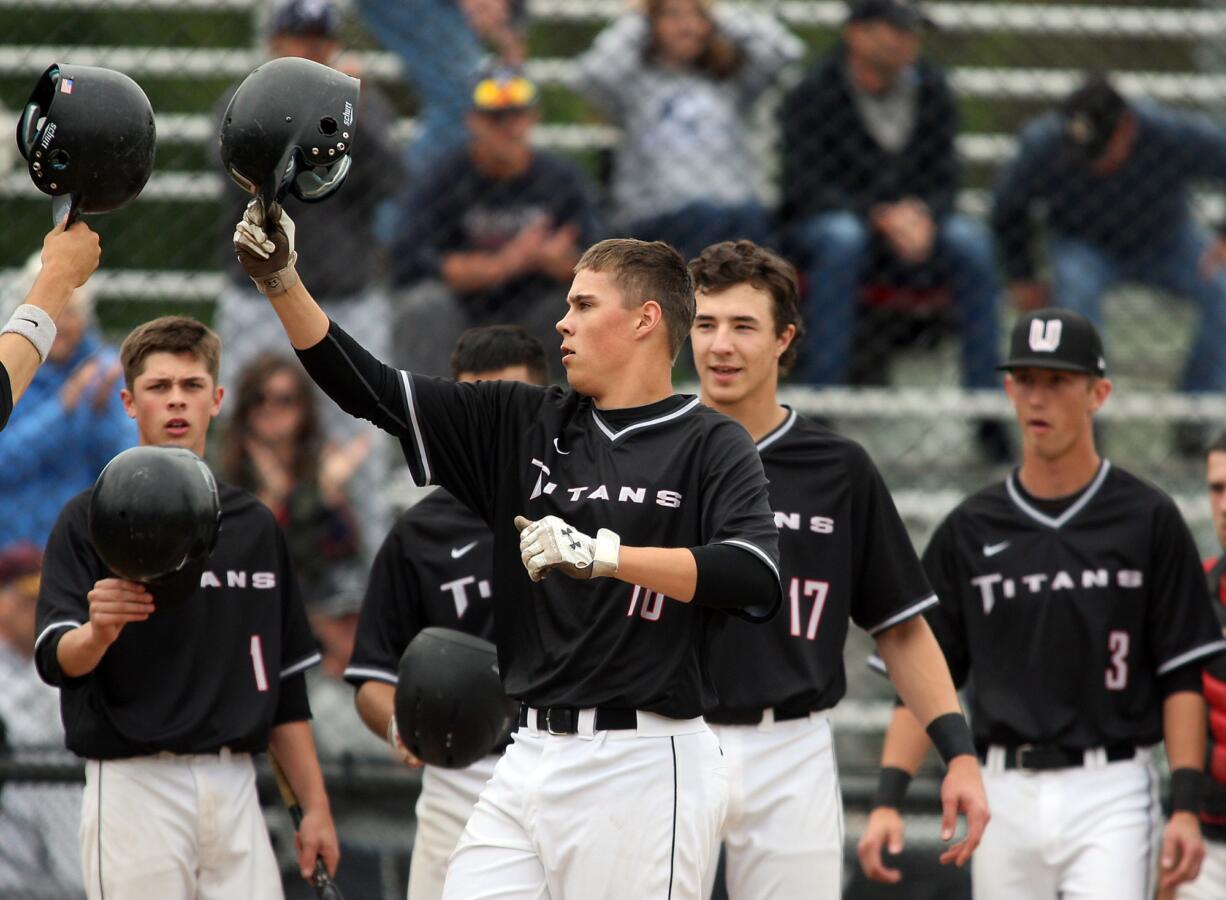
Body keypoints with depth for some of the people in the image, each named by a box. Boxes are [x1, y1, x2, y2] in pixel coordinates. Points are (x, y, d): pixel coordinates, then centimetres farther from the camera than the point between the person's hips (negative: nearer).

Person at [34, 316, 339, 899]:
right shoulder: (90, 520, 0)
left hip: (234, 787, 5)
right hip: (134, 786, -5)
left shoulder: (255, 526, 15)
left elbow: (284, 681, 18)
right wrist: (97, 633, -35)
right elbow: (55, 660, -13)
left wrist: (315, 806, 11)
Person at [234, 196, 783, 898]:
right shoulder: (525, 424, 16)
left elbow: (757, 578, -19)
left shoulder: (711, 446, -2)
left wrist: (604, 555, -27)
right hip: (531, 759, 6)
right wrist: (281, 281, 5)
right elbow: (373, 389, 15)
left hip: (643, 767, -6)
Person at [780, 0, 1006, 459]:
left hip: (911, 226, 4)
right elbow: (805, 188, -15)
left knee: (970, 239, -25)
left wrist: (919, 214, -21)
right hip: (817, 226, -4)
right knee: (842, 237, -38)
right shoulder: (813, 94, -9)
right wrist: (879, 216, -29)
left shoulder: (930, 89, 4)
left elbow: (945, 179, 3)